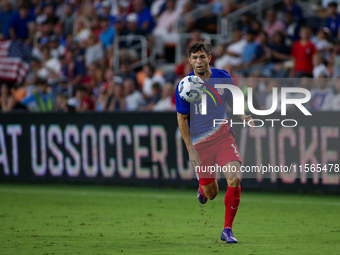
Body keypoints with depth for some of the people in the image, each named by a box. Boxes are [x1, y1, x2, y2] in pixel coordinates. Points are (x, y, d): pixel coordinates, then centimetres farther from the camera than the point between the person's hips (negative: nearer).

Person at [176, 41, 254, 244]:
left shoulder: (222, 77, -3)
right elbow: (182, 119, -4)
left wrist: (243, 116, -6)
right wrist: (190, 149, -9)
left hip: (223, 135, 1)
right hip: (199, 142, -1)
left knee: (235, 179, -20)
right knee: (211, 194, 4)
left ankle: (228, 229, -7)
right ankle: (203, 187, 45)